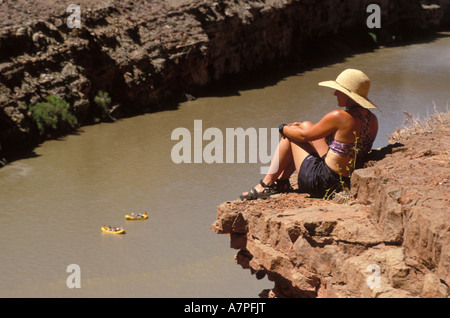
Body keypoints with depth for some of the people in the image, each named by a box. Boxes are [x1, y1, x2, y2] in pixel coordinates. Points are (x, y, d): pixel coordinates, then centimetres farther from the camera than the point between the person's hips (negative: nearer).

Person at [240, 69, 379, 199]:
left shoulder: (339, 117, -23)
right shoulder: (373, 120, 0)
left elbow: (304, 135, -10)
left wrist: (283, 128, 12)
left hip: (321, 184, -8)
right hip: (346, 181, 8)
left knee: (289, 135, 11)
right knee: (306, 125, 19)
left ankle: (267, 183, 20)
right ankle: (282, 180, 27)